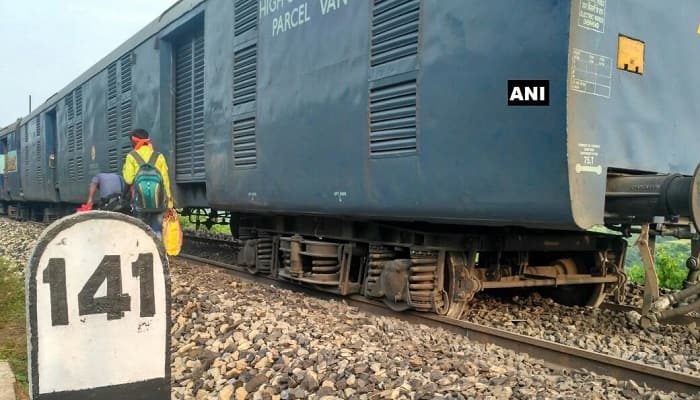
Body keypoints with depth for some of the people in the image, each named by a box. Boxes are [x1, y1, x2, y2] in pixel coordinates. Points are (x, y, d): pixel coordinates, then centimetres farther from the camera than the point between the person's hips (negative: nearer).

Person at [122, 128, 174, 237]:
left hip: (140, 201, -1)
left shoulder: (131, 157, 0)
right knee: (157, 231, 5)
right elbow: (165, 179, 3)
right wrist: (169, 200, 6)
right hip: (157, 200, 1)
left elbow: (128, 179, -7)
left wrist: (125, 168, 12)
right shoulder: (159, 156, 5)